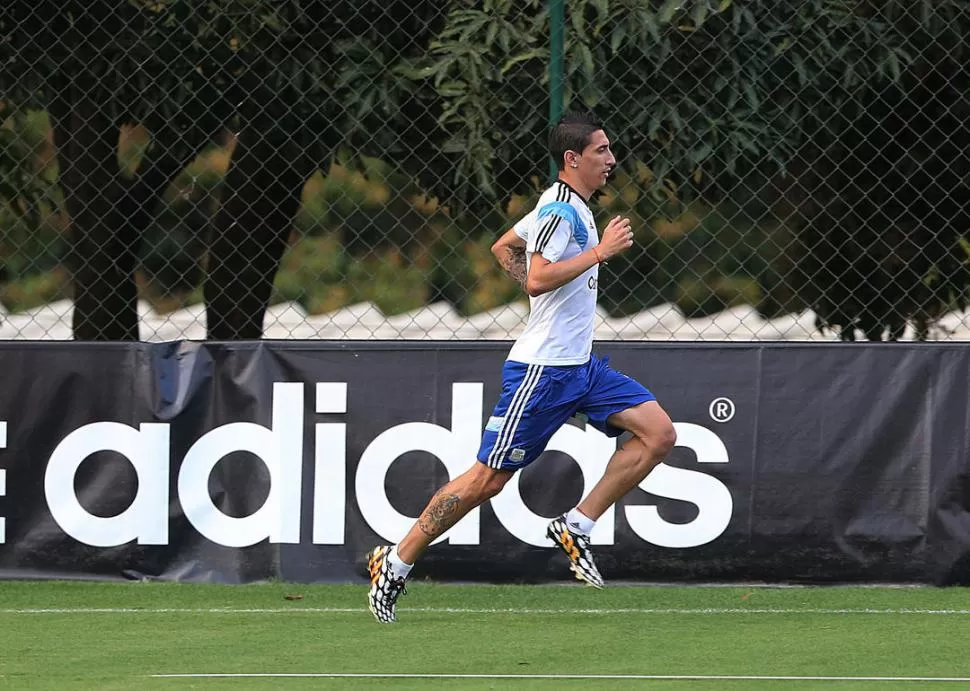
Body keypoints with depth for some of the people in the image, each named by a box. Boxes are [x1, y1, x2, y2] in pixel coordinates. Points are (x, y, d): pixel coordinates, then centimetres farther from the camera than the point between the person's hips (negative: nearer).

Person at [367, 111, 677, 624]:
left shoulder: (568, 207, 14)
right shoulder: (560, 211, -16)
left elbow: (503, 248, 25)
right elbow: (537, 278, -29)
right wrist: (601, 251, -25)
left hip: (579, 366, 9)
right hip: (541, 369, -9)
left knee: (658, 433, -4)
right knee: (488, 479, -5)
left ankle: (576, 528, 1)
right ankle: (395, 563, 7)